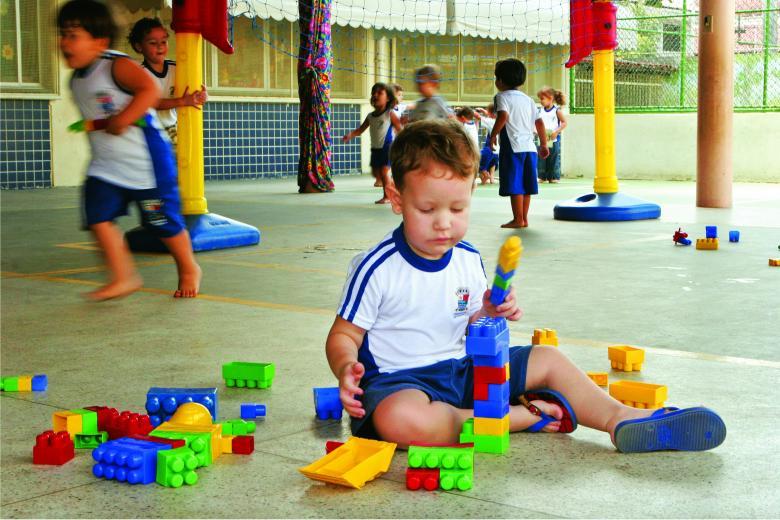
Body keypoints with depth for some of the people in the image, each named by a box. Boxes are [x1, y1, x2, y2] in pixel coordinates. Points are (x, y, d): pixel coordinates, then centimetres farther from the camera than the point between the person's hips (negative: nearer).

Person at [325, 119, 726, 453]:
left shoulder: (468, 259, 5)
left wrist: (487, 315, -9)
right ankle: (522, 417, -26)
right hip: (399, 378, -7)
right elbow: (344, 336, -10)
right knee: (399, 419, -41)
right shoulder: (376, 268, -15)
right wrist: (346, 368, -33)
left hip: (461, 368, 7)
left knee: (547, 359, 4)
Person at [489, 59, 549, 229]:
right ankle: (524, 218, 15)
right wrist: (544, 144, 20)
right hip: (530, 146, 7)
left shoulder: (502, 96, -2)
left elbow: (503, 116, -20)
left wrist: (493, 135, -12)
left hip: (513, 147, -7)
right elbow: (539, 122, 16)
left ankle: (518, 219, -4)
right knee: (525, 184, 11)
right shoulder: (527, 99, 18)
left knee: (514, 185, -4)